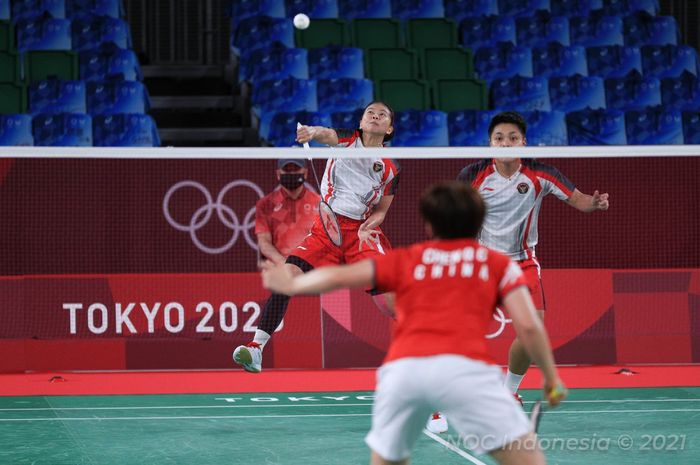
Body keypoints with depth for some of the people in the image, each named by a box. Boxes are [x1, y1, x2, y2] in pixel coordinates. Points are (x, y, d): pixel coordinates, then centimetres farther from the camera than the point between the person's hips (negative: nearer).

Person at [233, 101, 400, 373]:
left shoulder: (390, 170, 8)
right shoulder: (347, 140, 5)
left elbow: (381, 210, 14)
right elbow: (326, 134, -18)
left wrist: (367, 227, -9)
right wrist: (311, 132, -43)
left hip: (362, 231, 0)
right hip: (326, 226, 0)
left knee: (389, 301, -15)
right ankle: (256, 349, -17)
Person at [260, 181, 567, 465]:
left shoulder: (404, 260, 25)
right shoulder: (498, 264, 20)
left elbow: (338, 277, 30)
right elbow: (529, 326, 9)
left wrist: (290, 284, 47)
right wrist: (551, 379, 21)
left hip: (400, 368, 3)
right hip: (464, 368, -3)